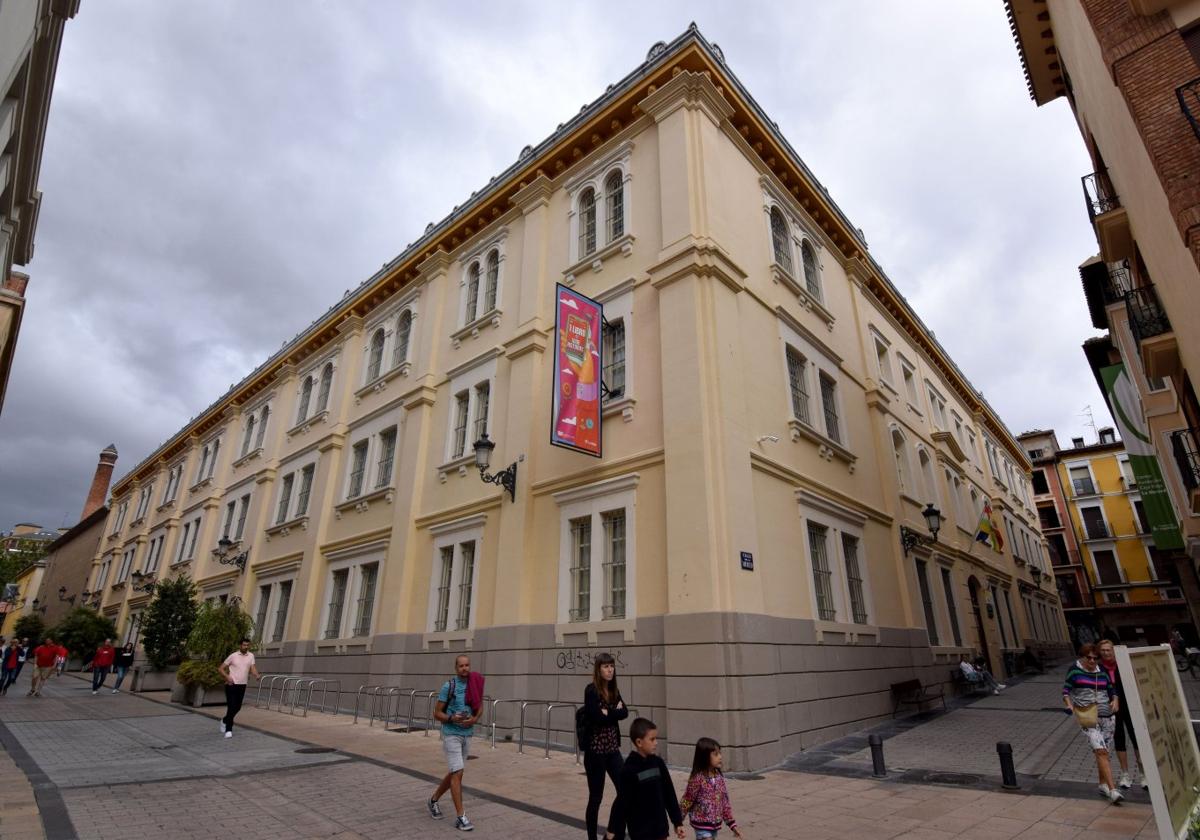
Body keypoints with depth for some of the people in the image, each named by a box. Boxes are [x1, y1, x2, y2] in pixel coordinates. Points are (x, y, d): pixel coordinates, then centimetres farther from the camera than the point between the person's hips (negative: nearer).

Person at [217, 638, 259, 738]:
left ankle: (225, 721, 38)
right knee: (231, 707, -8)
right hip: (231, 685, -4)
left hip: (242, 685, 4)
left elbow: (253, 668, -4)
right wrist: (227, 677, -17)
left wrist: (257, 675, -24)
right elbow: (221, 668, 0)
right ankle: (228, 730, 2)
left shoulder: (251, 656, 4)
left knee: (238, 707, 11)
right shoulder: (233, 656, -5)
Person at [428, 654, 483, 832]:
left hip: (467, 735, 6)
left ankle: (434, 799, 39)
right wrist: (452, 719, -26)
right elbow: (437, 713, -8)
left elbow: (479, 706, 12)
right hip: (451, 734, -6)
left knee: (454, 773, 16)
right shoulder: (448, 686, -13)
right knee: (457, 774, -10)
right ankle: (460, 817, -3)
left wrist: (474, 719, -9)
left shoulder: (474, 685, 0)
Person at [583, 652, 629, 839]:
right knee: (596, 797, 4)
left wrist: (608, 712, -16)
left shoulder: (613, 690, 8)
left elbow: (624, 712, -5)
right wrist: (615, 711, -11)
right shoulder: (591, 690, -13)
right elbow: (598, 717, -24)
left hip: (613, 748, 7)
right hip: (595, 750, -7)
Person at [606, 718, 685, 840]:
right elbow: (622, 803, -12)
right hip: (640, 830, -5)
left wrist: (677, 821, 10)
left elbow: (669, 794, 7)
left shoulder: (658, 763, -1)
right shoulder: (629, 770, -17)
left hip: (659, 827, 5)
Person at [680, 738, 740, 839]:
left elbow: (725, 802, 8)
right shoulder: (697, 778, -20)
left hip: (716, 823, 6)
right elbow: (686, 802, -12)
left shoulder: (719, 777, 0)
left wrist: (732, 823, 6)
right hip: (702, 824, -6)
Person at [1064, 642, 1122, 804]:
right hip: (1087, 717, -4)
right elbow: (1066, 690, -1)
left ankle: (1103, 785, 31)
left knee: (1102, 752, 14)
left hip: (1106, 716, 4)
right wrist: (1069, 704, -16)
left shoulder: (1101, 672, 9)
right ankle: (1113, 790, -17)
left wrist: (1115, 700, -6)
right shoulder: (1074, 670, -2)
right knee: (1101, 751, -15)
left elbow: (1111, 689, 15)